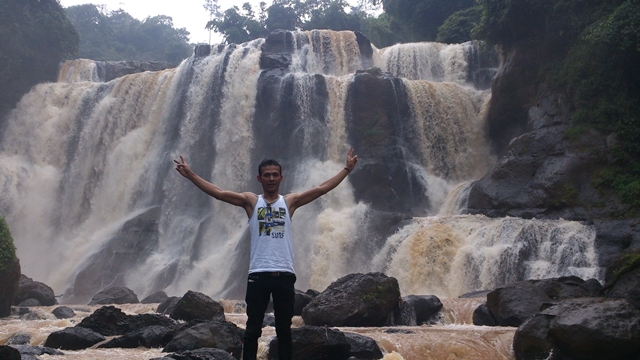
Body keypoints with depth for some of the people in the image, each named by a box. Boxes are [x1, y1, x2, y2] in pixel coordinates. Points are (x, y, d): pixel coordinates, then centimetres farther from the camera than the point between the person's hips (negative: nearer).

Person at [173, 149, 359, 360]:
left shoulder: (290, 202, 9)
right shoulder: (251, 201, 6)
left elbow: (322, 189, 5)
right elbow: (218, 193, -1)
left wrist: (347, 169, 1)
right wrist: (190, 174, -8)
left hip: (284, 274, 1)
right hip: (258, 274, -1)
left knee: (284, 330, 9)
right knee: (253, 329, 4)